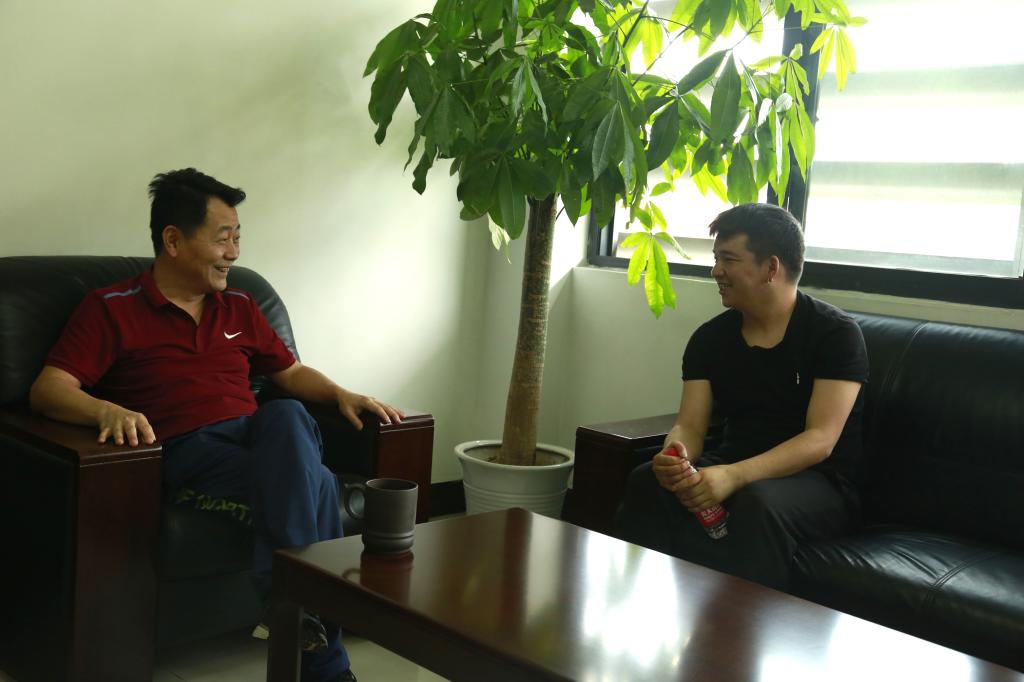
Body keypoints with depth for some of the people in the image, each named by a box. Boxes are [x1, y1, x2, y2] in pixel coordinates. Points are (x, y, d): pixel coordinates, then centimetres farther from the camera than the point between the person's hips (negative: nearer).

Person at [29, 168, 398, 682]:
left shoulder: (239, 307, 22)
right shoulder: (111, 309, 5)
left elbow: (290, 372, 30)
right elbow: (48, 389, -6)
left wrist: (342, 395, 8)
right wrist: (106, 410, -29)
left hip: (261, 434, 5)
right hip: (186, 449, -4)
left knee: (287, 415, -33)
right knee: (315, 483, -31)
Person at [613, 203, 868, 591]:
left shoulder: (836, 333, -9)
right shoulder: (710, 338, 7)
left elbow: (820, 441, -19)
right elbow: (690, 426, 0)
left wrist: (735, 476, -34)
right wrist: (674, 457, -26)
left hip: (819, 483, -4)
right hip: (734, 473, 4)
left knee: (757, 501, -38)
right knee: (645, 481, -25)